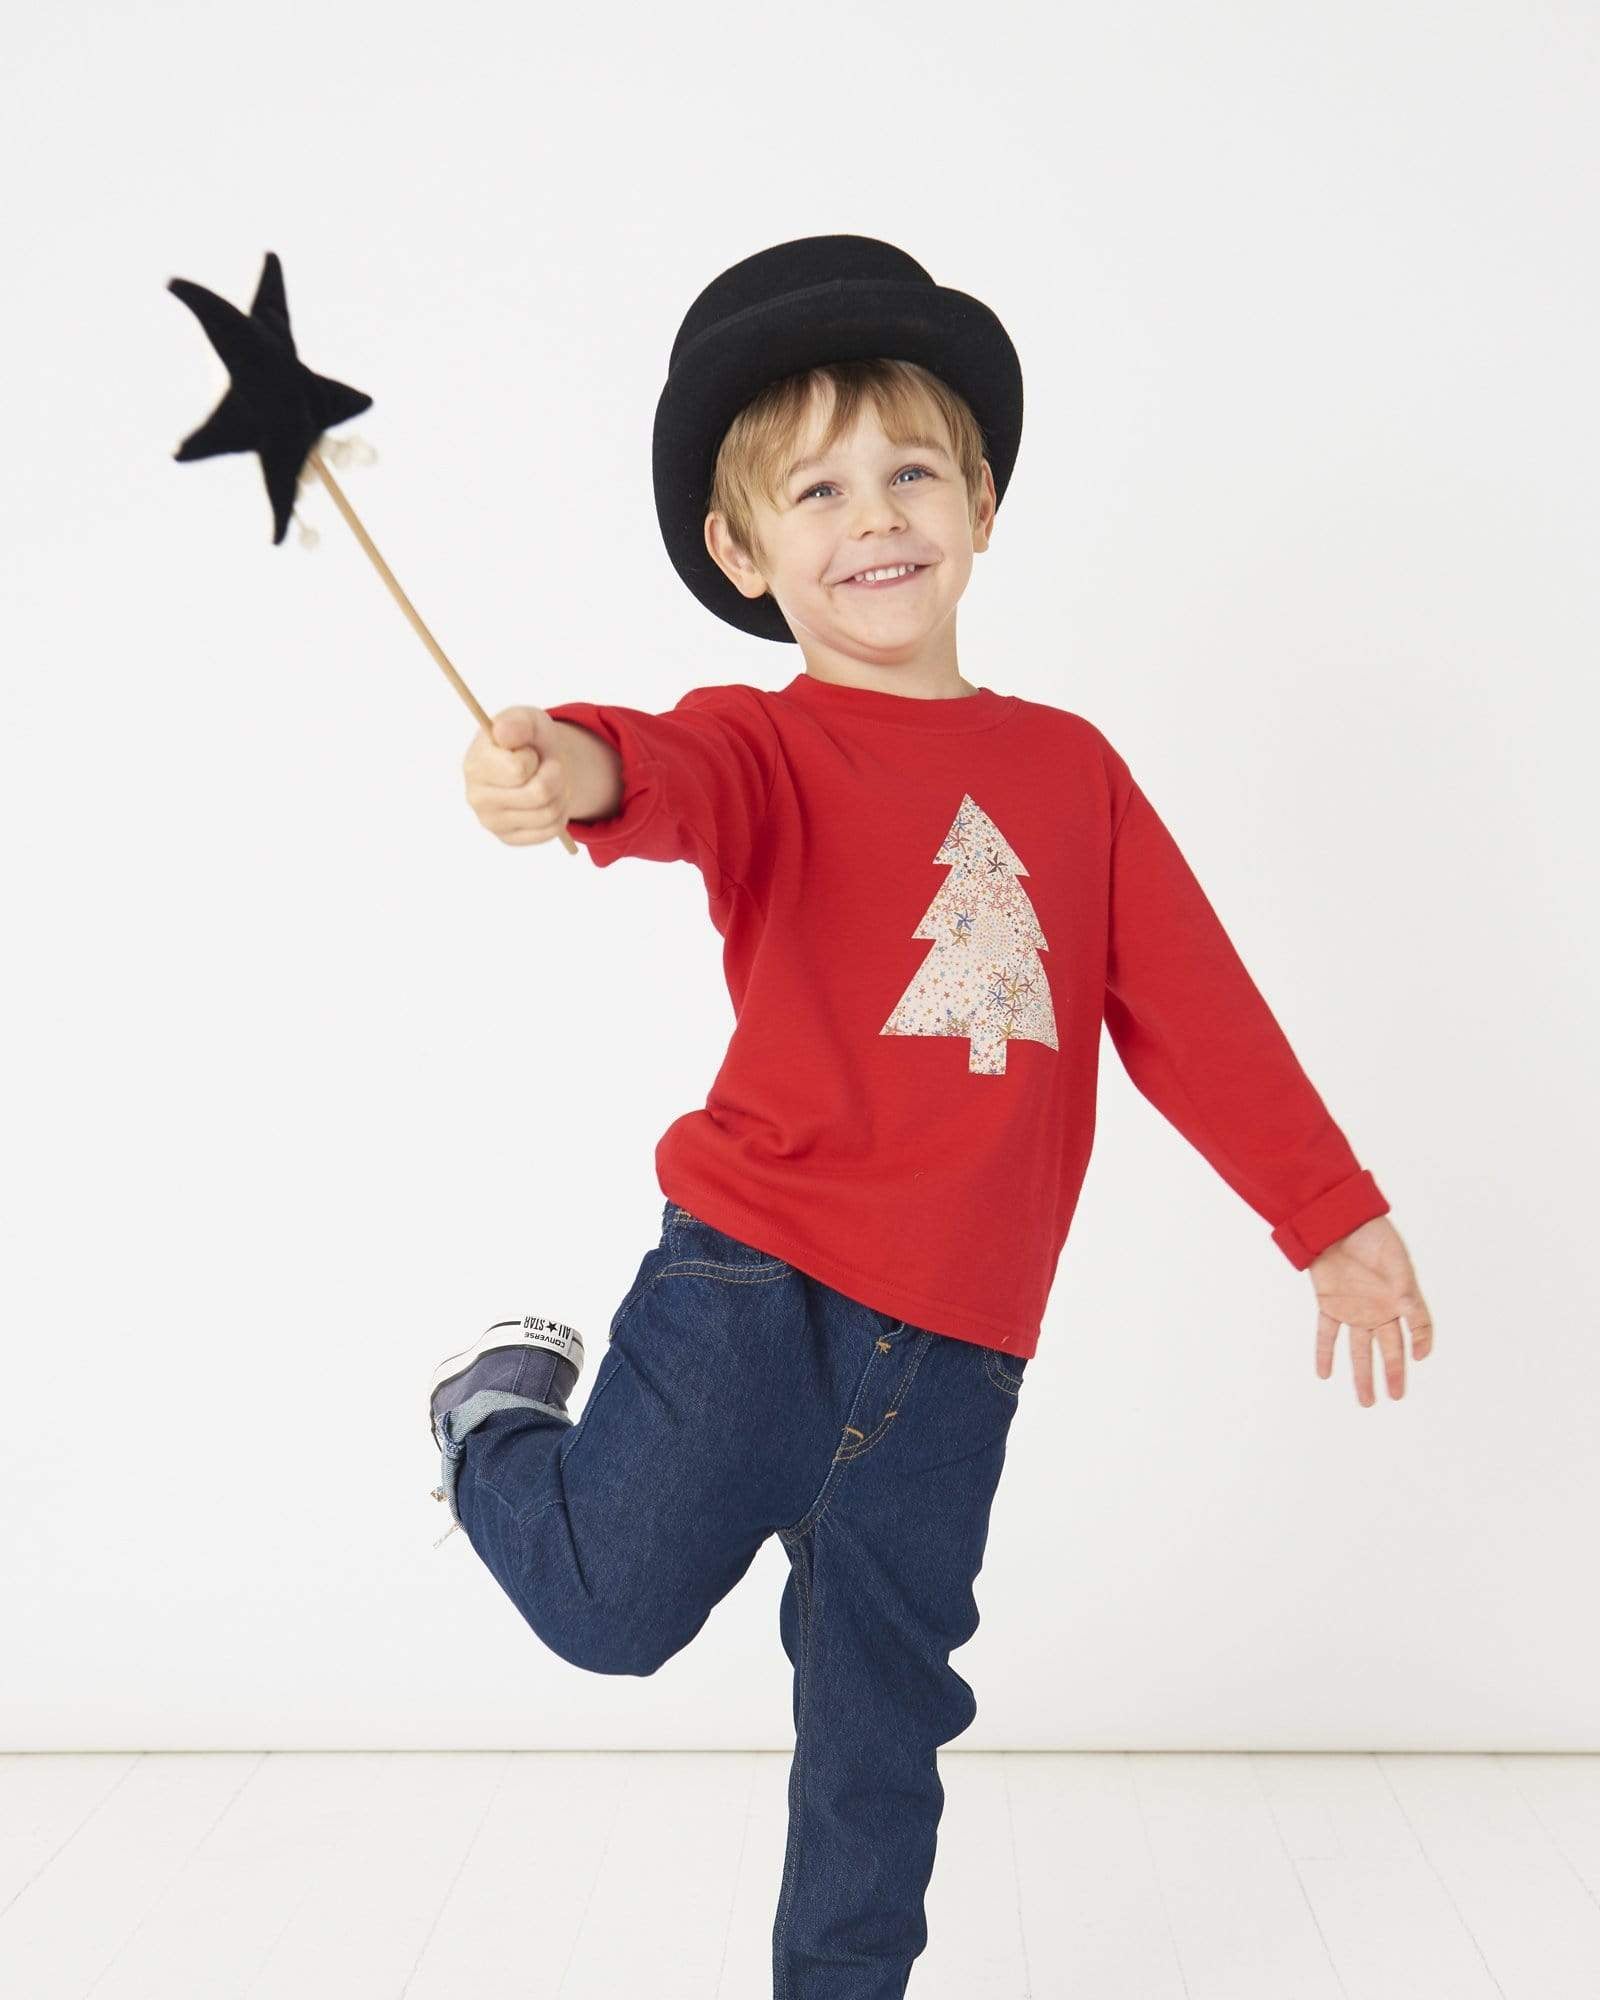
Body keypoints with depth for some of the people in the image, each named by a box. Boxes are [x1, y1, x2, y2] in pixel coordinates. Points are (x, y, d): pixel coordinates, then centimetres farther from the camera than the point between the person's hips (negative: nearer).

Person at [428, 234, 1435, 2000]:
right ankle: (505, 1409, 32)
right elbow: (693, 782, -28)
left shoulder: (1069, 765, 8)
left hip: (956, 1336, 3)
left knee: (880, 1715, 13)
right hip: (754, 1274, -3)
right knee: (613, 1605, 2)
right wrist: (588, 768, -52)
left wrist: (1331, 1212, 9)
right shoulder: (770, 745, -3)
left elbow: (1193, 1009, 9)